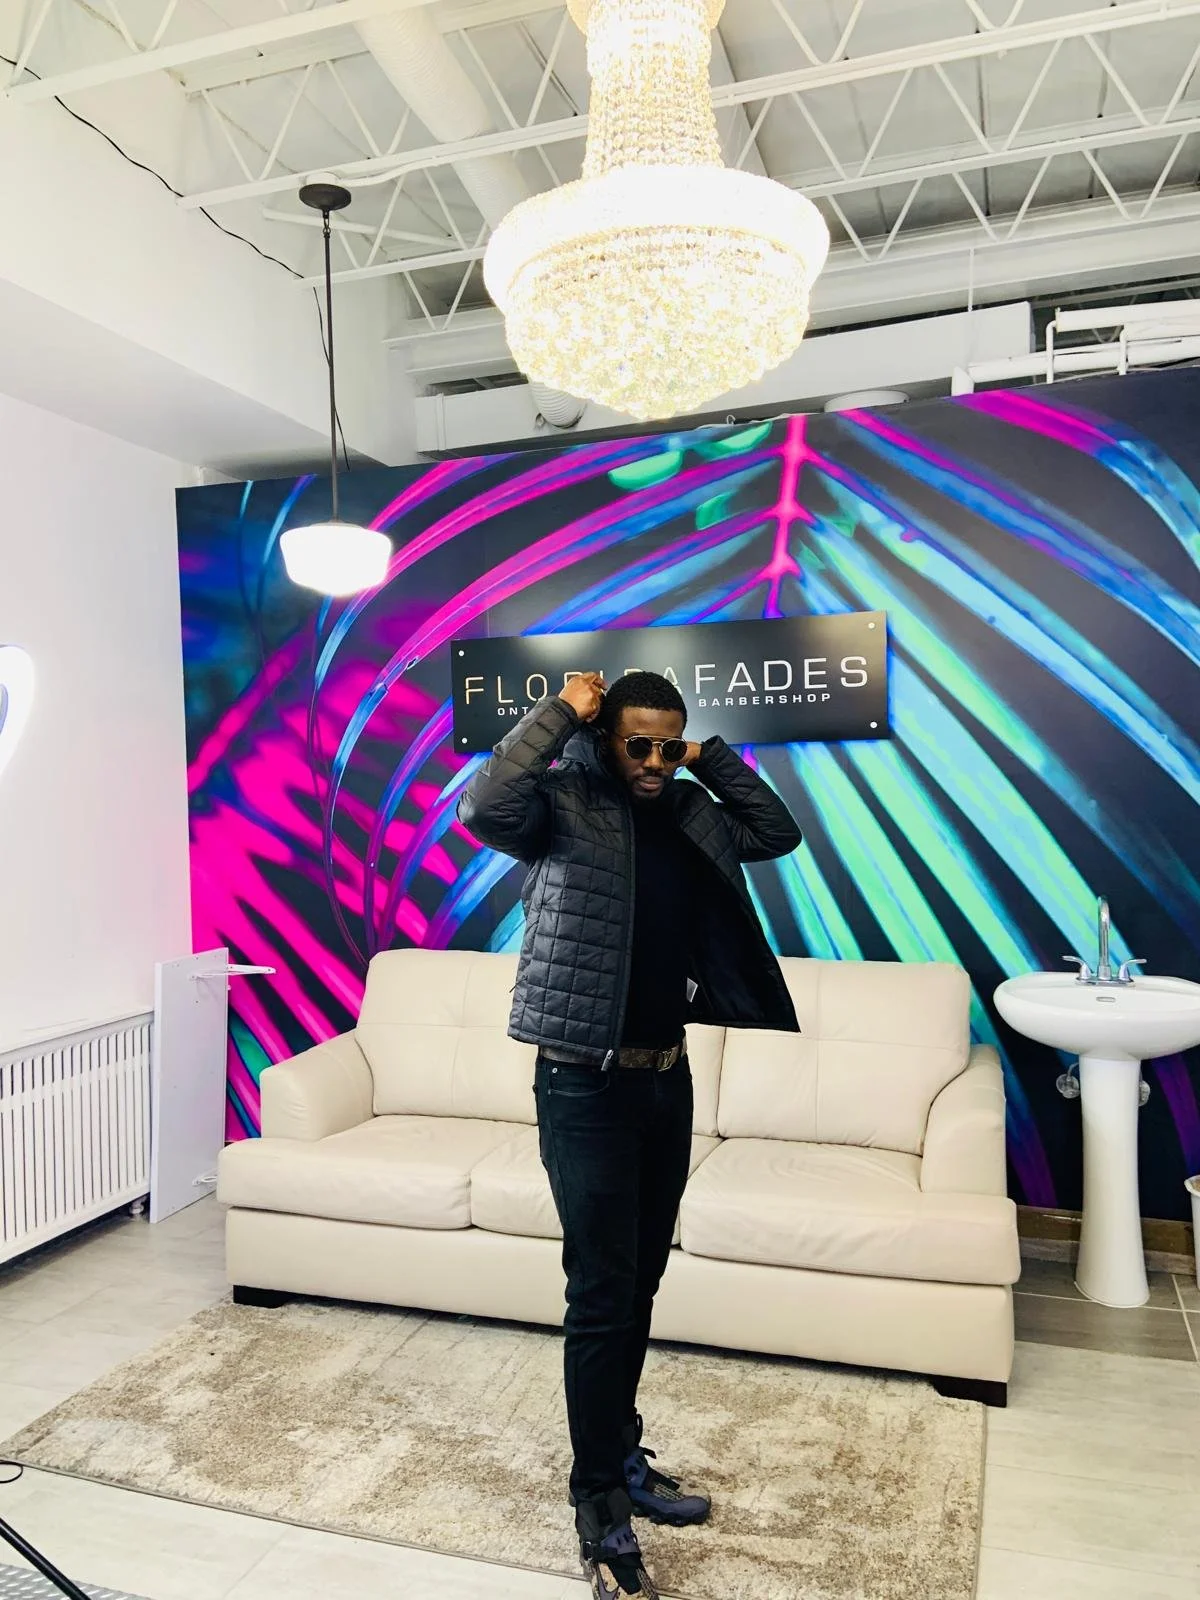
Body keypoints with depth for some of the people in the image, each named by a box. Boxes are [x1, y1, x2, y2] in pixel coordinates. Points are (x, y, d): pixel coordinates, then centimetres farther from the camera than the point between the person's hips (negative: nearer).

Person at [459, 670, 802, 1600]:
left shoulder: (687, 814, 8)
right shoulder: (563, 805, -11)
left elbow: (779, 832, 11)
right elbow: (482, 809, -30)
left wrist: (710, 756, 3)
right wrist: (559, 713, -22)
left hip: (668, 1077, 7)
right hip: (586, 1084, -6)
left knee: (640, 1286, 18)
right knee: (600, 1294, 0)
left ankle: (625, 1460, 36)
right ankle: (600, 1506, 17)